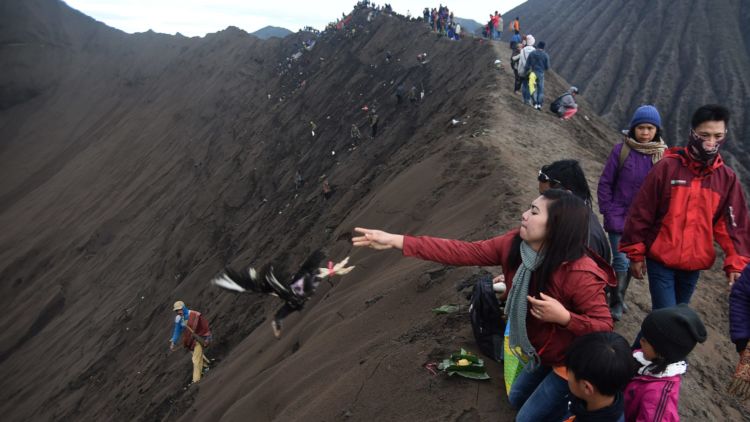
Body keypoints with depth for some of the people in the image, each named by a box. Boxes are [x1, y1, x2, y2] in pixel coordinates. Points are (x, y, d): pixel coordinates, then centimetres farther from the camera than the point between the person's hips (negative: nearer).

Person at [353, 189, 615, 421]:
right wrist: (396, 240, -22)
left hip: (570, 363, -7)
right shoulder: (514, 244, -16)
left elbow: (604, 326, -25)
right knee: (518, 399, 28)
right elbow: (463, 252, -18)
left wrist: (564, 317, -42)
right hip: (542, 354, 7)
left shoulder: (579, 273, -35)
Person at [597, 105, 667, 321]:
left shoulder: (663, 155, -3)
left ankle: (618, 298, 33)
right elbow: (605, 183, -2)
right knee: (621, 261, -4)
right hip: (619, 217, -2)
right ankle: (616, 303, 16)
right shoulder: (621, 150, -7)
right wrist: (608, 213, -5)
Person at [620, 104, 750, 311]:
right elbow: (641, 212, -9)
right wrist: (636, 254, -6)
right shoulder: (667, 167, -11)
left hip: (694, 265, 4)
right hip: (661, 261, -4)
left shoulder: (727, 178, 1)